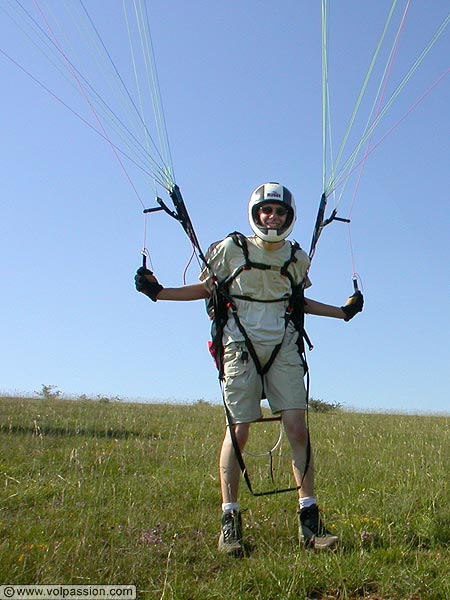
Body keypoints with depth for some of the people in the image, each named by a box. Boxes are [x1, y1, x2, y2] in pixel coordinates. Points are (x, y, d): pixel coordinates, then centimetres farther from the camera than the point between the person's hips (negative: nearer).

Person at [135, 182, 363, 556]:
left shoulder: (296, 258, 9)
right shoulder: (231, 249, 0)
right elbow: (206, 289, 8)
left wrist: (342, 312, 21)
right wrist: (158, 291, -2)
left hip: (284, 348, 3)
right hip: (240, 346, -3)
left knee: (298, 429, -4)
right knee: (237, 432, -3)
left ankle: (309, 520, 5)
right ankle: (230, 521, 8)